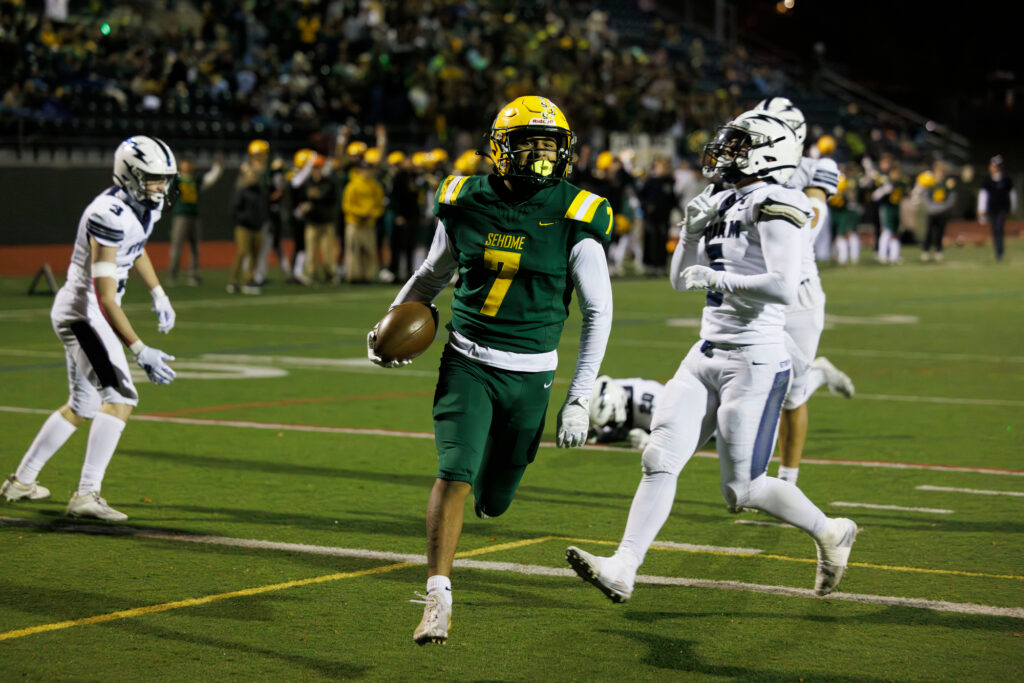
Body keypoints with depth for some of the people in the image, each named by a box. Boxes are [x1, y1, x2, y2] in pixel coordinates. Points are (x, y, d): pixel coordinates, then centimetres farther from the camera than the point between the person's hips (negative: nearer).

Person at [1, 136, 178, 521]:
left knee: (82, 406, 19)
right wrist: (140, 351, -33)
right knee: (120, 399, -18)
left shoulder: (147, 206, 3)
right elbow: (105, 297, -30)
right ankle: (87, 495, -19)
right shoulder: (110, 215, -26)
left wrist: (158, 295, 24)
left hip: (86, 314, 10)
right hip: (83, 312, -10)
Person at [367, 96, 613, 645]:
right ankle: (438, 600, -7)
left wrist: (579, 399, -6)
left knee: (494, 499, 9)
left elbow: (598, 313, -2)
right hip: (467, 363, 0)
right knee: (453, 475, -17)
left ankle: (482, 481, 49)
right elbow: (434, 274, 18)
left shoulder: (574, 219, -8)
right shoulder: (466, 204, -1)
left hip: (529, 374, 0)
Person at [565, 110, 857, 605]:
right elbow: (680, 281, 20)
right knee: (659, 461, -2)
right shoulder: (724, 206, 14)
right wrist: (692, 231, 4)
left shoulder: (774, 207, -12)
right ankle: (623, 569, -3)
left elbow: (784, 288, -25)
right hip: (707, 355, 8)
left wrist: (718, 278, -18)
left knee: (742, 489, -2)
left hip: (754, 362, -8)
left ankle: (830, 533, 20)